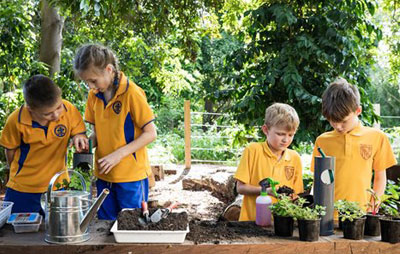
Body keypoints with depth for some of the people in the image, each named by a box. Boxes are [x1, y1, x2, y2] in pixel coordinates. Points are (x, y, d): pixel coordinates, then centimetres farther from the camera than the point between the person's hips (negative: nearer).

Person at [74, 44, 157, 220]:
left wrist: (118, 154, -19)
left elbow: (150, 133, -13)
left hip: (131, 175, -6)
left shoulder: (132, 93, -15)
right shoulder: (94, 95, 5)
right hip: (104, 175, 6)